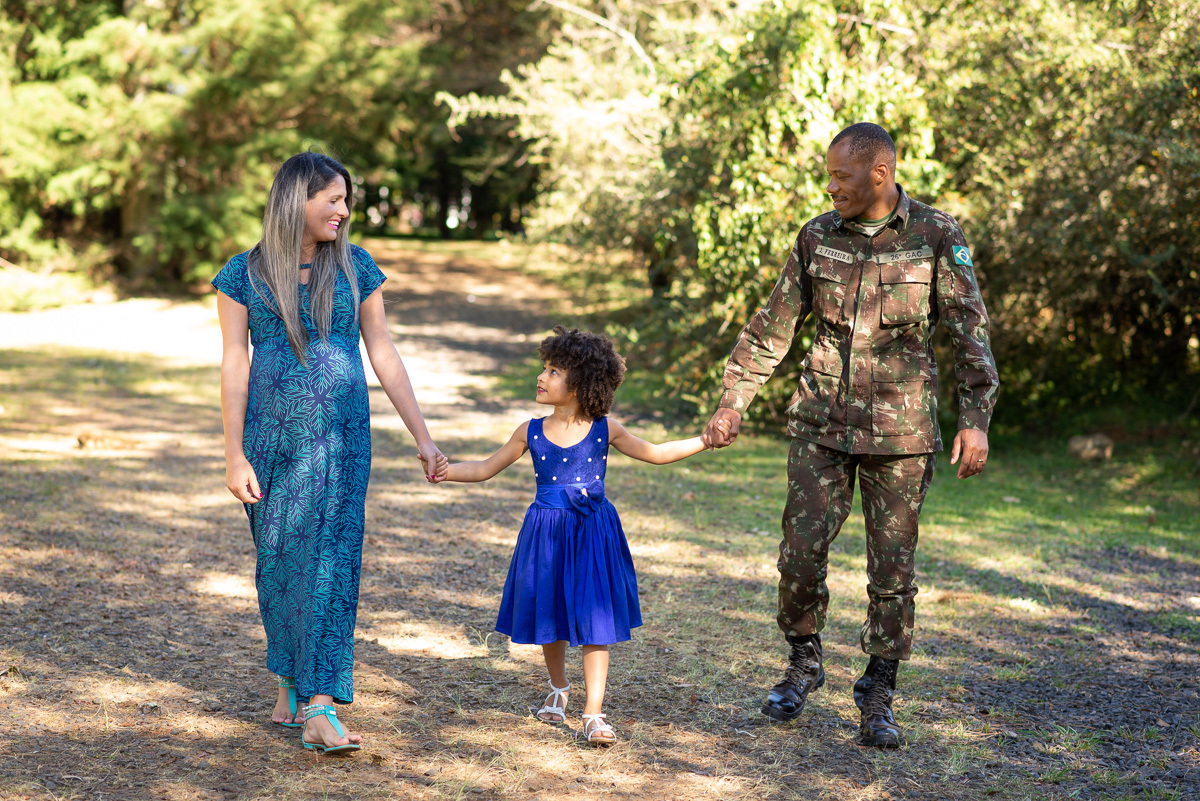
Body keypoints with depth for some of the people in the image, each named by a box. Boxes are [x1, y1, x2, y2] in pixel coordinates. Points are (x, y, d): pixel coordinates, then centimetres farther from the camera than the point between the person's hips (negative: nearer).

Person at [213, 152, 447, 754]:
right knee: (278, 561, 8)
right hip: (270, 435, 0)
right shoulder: (244, 274, 0)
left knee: (330, 558, -8)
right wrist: (234, 456, -6)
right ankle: (289, 682, 29)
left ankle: (320, 712, -10)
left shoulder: (354, 267, 5)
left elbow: (383, 354, 7)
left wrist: (422, 437, 5)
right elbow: (234, 365, -1)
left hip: (339, 437, 0)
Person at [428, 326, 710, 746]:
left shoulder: (605, 430, -3)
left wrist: (705, 441, 3)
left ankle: (593, 713, -1)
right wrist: (447, 470, -8)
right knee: (549, 618, 12)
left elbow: (655, 453, 8)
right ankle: (558, 689, 38)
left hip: (593, 532, -2)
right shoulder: (531, 433, 0)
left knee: (595, 621, -5)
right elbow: (486, 468, 7)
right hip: (546, 531, 2)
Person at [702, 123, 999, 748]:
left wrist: (975, 419, -11)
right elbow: (772, 327, 10)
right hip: (822, 421, 2)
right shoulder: (818, 236, 4)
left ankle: (878, 696, 15)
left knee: (892, 566, 1)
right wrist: (731, 404, 7)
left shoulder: (936, 236, -4)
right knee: (801, 550, -3)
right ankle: (804, 662, 21)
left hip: (900, 429, -2)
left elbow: (971, 332, -3)